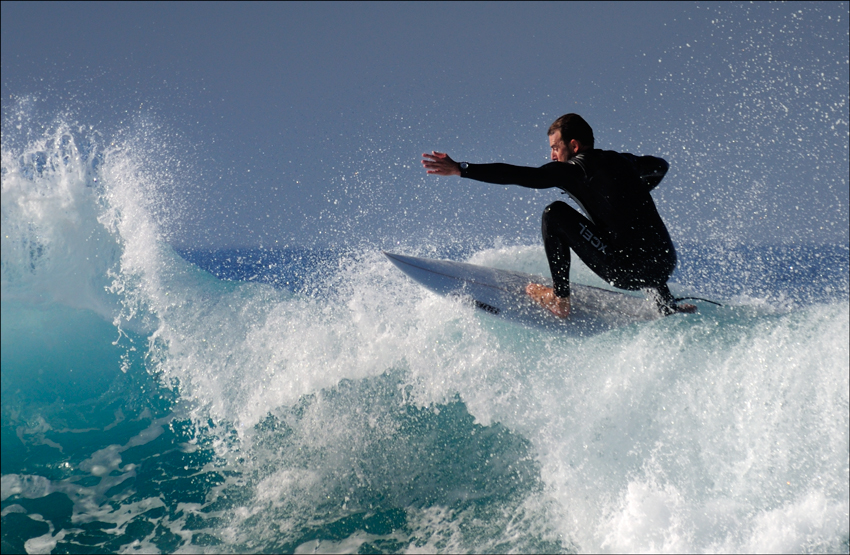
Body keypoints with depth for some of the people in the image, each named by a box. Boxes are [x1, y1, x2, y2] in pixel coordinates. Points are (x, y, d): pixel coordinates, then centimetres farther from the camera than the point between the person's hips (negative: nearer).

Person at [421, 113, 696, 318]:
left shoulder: (575, 169, -5)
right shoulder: (622, 161, 18)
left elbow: (519, 175, -11)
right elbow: (660, 166, 39)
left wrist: (461, 169, -10)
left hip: (630, 273, -7)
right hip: (667, 265, 7)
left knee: (555, 213, -1)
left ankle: (559, 299, 5)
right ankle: (666, 303, 24)